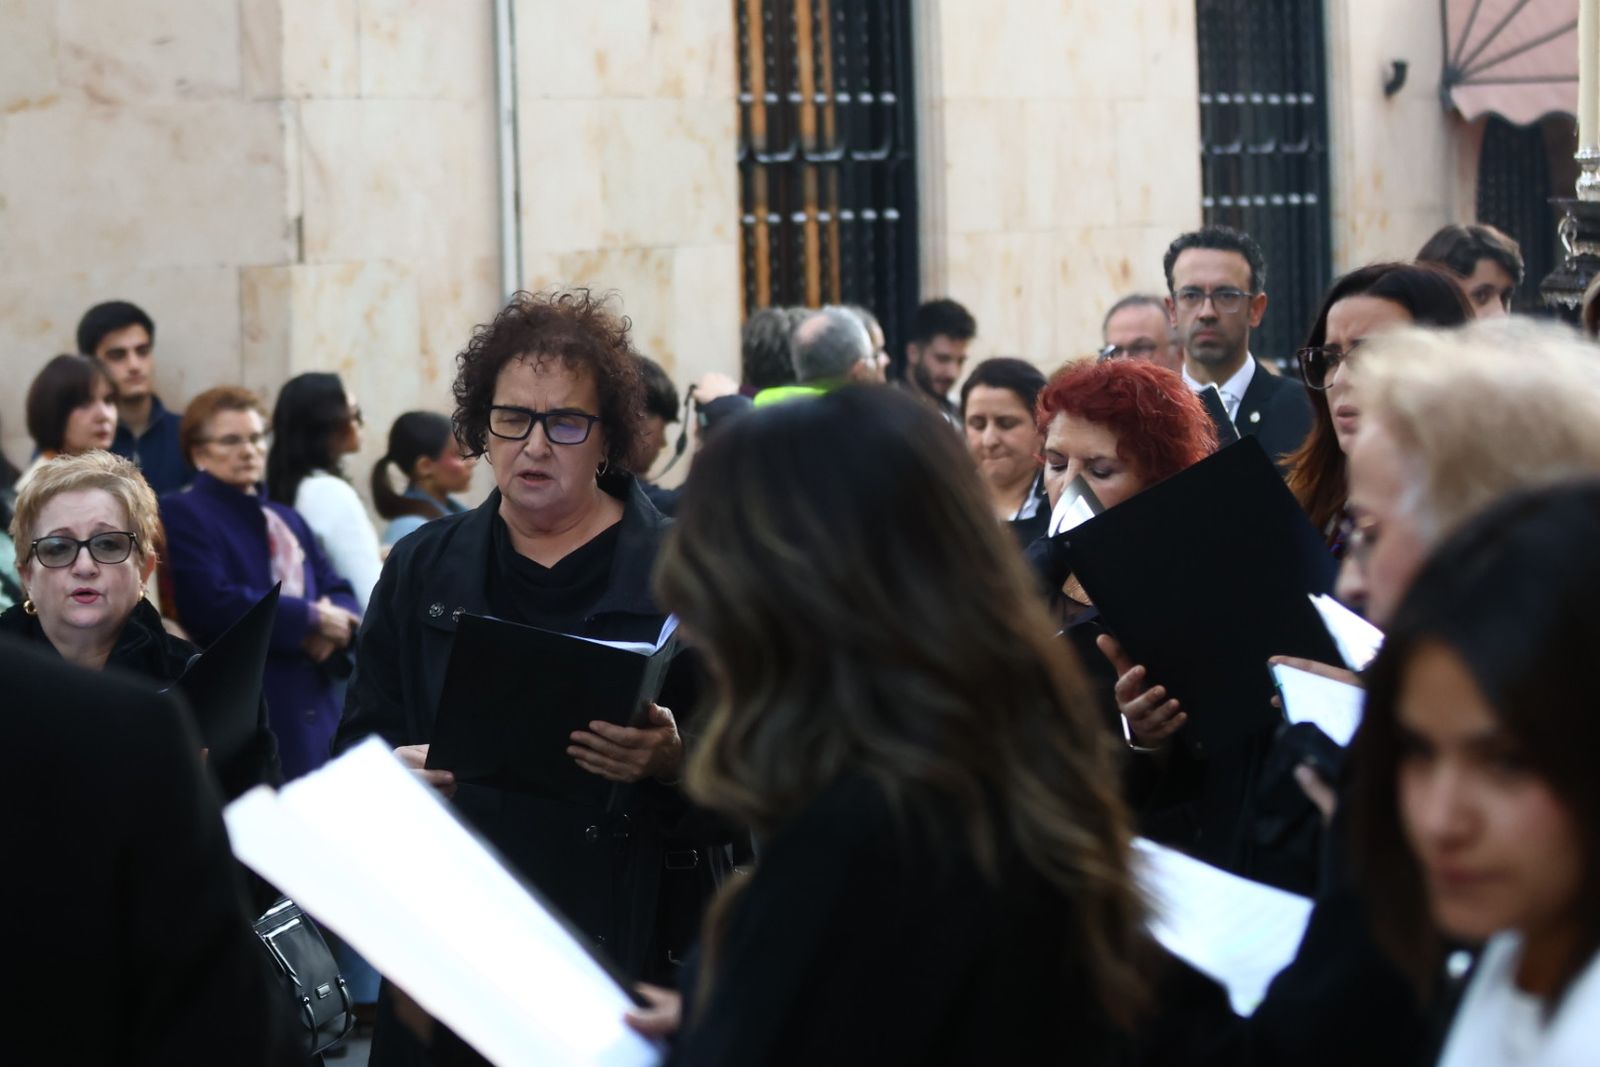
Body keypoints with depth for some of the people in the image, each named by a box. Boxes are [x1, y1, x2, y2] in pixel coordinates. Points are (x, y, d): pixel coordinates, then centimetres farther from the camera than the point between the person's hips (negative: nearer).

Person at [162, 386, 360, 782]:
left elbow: (340, 592, 16)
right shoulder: (181, 515, -3)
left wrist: (335, 624, -10)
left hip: (313, 715, 8)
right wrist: (311, 618, -11)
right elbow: (211, 604, -18)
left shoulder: (286, 520, 23)